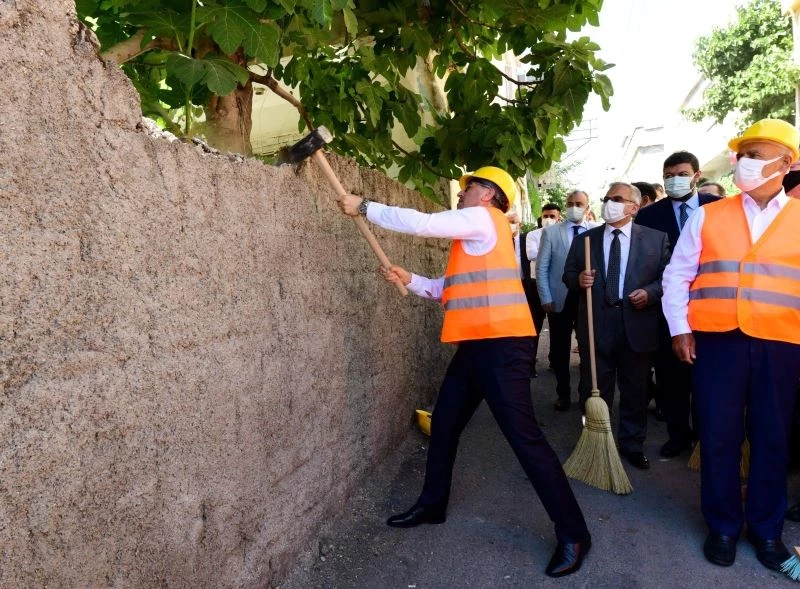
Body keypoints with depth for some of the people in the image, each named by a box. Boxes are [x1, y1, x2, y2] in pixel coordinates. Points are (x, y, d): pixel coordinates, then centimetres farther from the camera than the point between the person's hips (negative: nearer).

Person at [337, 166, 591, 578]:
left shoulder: (483, 218, -6)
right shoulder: (475, 230, 23)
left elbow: (422, 223, -14)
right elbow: (455, 288, 23)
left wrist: (364, 207, -5)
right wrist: (410, 280, 15)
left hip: (499, 343, -10)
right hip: (477, 343, 10)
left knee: (523, 435, -8)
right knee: (444, 422, 16)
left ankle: (572, 533, 4)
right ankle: (432, 505, 33)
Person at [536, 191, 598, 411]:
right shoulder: (551, 232, 2)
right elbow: (541, 268, -1)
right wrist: (546, 299, -7)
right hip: (559, 299, 0)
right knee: (560, 350, 8)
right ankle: (563, 393, 22)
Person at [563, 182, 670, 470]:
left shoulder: (656, 239, 4)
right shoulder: (583, 240, 8)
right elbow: (568, 275, 10)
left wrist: (650, 293, -14)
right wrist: (579, 279, -11)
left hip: (637, 326, 0)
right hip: (595, 327, 1)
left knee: (635, 391, 11)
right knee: (594, 390, 9)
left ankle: (632, 445, 29)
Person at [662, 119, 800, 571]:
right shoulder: (708, 216, 6)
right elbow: (677, 275, 7)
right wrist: (679, 328, -1)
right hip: (717, 340, 0)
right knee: (719, 435, 5)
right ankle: (723, 526, 23)